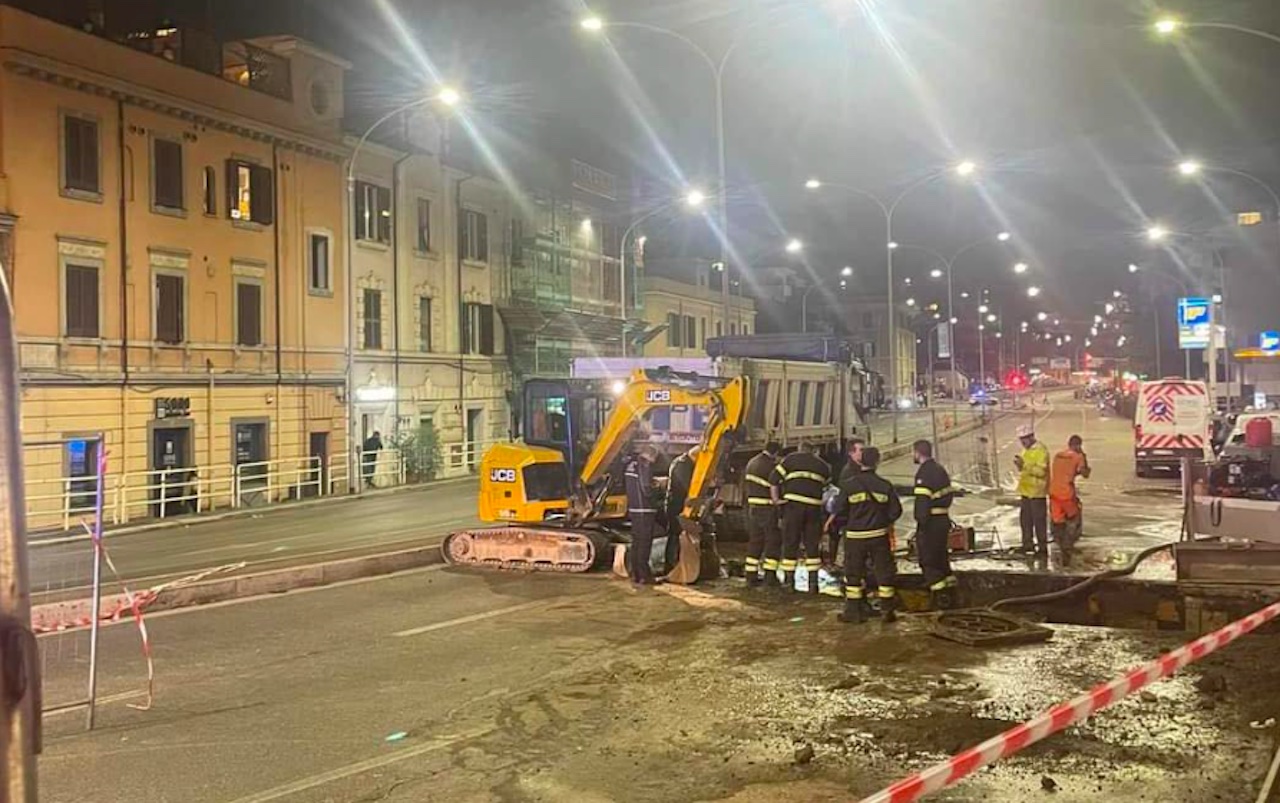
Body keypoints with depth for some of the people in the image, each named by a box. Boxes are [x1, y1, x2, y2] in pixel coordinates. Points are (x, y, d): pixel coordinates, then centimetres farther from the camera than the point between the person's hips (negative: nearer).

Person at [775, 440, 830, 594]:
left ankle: (789, 582, 6)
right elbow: (827, 485, 15)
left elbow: (775, 478, 2)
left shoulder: (791, 459, 8)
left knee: (790, 543, 5)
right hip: (814, 507, 2)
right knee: (812, 544, 10)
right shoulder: (823, 465, 19)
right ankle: (813, 583, 9)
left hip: (793, 505, -2)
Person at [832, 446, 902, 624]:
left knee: (853, 573, 9)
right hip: (879, 535, 1)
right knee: (884, 572, 11)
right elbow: (896, 511, -1)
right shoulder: (884, 485, -5)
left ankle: (853, 611, 11)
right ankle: (886, 610, 14)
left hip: (855, 536, -1)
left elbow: (839, 510, -6)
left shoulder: (849, 484, -8)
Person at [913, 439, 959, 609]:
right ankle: (949, 593, 25)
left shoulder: (924, 473, -17)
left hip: (930, 522, -10)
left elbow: (923, 501, -23)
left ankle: (939, 597, -2)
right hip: (944, 519, 10)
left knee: (928, 560, -2)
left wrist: (921, 522, -20)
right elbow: (950, 493, 18)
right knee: (941, 558, 19)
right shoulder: (940, 469, 14)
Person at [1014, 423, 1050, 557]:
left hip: (1037, 492, -9)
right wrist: (1020, 466, 1)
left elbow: (1041, 471, -24)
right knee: (1025, 519, 14)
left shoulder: (1041, 450, -14)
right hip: (1026, 490, 9)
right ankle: (1027, 545, 25)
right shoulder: (1025, 450, 14)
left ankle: (1042, 548, 4)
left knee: (1039, 521, -3)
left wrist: (1024, 465, -29)